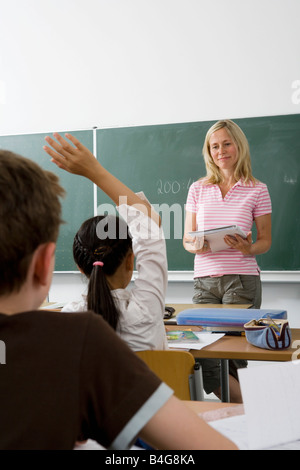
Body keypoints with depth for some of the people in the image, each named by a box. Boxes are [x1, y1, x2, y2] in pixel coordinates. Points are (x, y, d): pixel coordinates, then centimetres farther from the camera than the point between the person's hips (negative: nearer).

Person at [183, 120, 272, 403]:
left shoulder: (257, 190, 4)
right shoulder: (198, 189, 11)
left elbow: (265, 241, 7)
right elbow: (187, 239, 13)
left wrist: (248, 249, -15)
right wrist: (196, 247, -11)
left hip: (242, 279, -3)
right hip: (204, 280, 3)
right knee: (202, 352, -5)